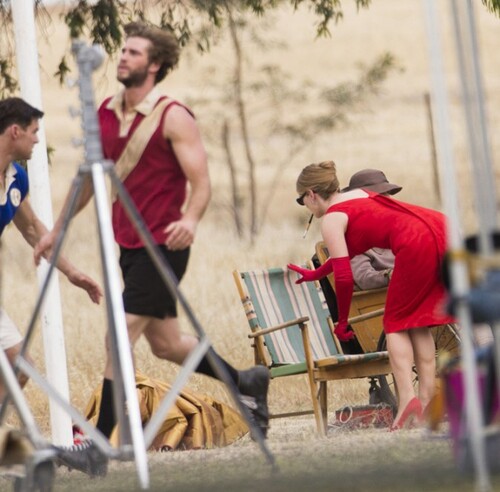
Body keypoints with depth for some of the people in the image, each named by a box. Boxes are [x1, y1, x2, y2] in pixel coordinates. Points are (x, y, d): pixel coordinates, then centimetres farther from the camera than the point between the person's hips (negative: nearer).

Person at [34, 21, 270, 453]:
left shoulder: (173, 118, -12)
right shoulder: (106, 114, 8)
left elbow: (201, 183, -17)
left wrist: (191, 220, -37)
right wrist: (58, 230, 25)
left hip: (162, 246, -8)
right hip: (129, 246, 8)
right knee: (167, 344, 15)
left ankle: (101, 437, -11)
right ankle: (246, 382, 33)